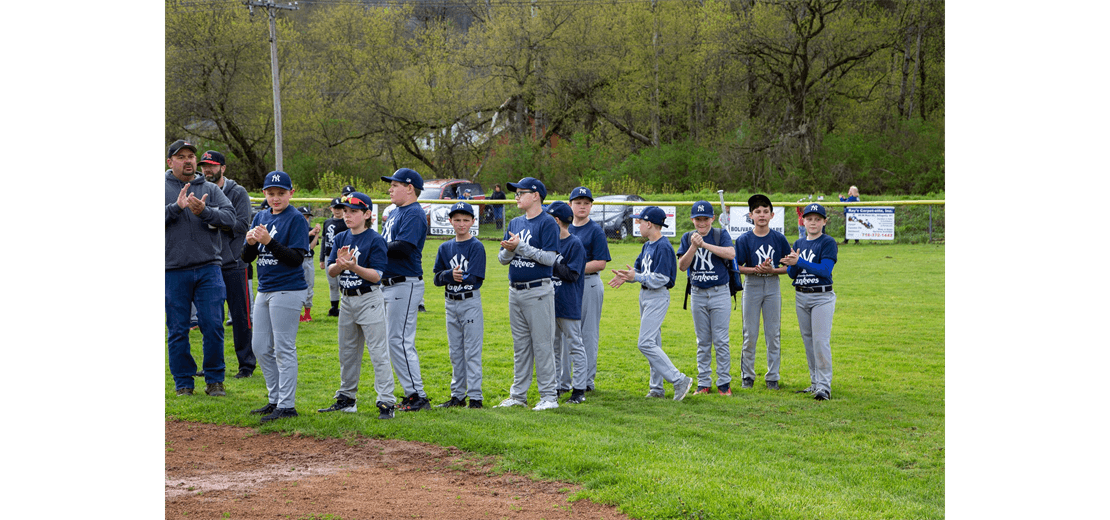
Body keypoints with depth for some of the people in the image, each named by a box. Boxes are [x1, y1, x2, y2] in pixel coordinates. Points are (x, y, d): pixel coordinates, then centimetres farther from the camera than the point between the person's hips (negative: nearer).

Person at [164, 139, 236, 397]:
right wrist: (177, 207, -22)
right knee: (177, 330, 4)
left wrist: (204, 211, -17)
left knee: (213, 326, -2)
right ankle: (183, 382, 14)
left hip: (209, 268, 1)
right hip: (174, 271, -1)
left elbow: (230, 217, -2)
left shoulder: (211, 189, 11)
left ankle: (214, 380, 10)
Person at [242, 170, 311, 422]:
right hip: (264, 290, 8)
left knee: (284, 349, -6)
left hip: (288, 290, -8)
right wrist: (251, 242, -12)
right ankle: (275, 399, 23)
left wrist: (269, 241, -24)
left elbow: (296, 258, -16)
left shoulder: (296, 219, -8)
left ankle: (287, 405, -1)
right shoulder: (261, 217, 12)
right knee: (261, 348, 12)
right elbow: (247, 258, 10)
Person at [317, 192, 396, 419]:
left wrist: (353, 266, -29)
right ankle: (346, 398, 28)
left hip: (370, 300, -7)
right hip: (347, 300, 7)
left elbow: (376, 275, -16)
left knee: (378, 352, -8)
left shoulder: (375, 240, -11)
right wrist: (340, 264, -20)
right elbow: (331, 271, 1)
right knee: (347, 352, 16)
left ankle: (386, 402, -7)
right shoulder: (341, 238, 8)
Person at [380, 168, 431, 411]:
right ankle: (411, 394, 18)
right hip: (390, 284, 10)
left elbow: (403, 248, -24)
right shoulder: (395, 213, 19)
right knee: (395, 341, 12)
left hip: (406, 285, -10)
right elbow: (387, 244, 21)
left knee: (399, 340, -11)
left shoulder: (414, 214, -12)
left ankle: (418, 396, -7)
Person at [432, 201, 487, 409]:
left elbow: (473, 278, -15)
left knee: (472, 351, -5)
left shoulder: (476, 246, -6)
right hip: (450, 303, 6)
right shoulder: (445, 248, 10)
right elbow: (437, 278, 4)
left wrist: (457, 277, -10)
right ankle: (458, 395, 18)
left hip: (470, 301, -6)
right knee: (455, 352, 11)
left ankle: (475, 397, -4)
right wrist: (451, 275, -14)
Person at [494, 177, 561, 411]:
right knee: (520, 345, 13)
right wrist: (509, 249, -10)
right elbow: (503, 258, 13)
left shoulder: (547, 222, -8)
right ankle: (518, 395, 19)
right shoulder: (515, 223, 15)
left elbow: (550, 258, -16)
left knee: (542, 344, -5)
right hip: (515, 291, 8)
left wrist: (521, 246, -19)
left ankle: (549, 396, 0)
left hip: (538, 291, -8)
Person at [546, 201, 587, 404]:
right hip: (551, 302, 8)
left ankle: (579, 389, 1)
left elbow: (572, 274, -17)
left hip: (569, 305, -8)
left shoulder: (575, 244, -11)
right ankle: (560, 385, 21)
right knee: (554, 346, 13)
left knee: (574, 345, -3)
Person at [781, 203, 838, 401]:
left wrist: (799, 262, -23)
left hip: (822, 297, -6)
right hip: (801, 297, 6)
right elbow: (791, 274, 8)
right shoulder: (798, 244, 11)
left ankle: (824, 386, -10)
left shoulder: (828, 243, -7)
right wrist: (792, 263, -15)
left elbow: (825, 271, -18)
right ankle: (815, 383, 20)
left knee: (821, 341, -11)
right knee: (808, 341, 11)